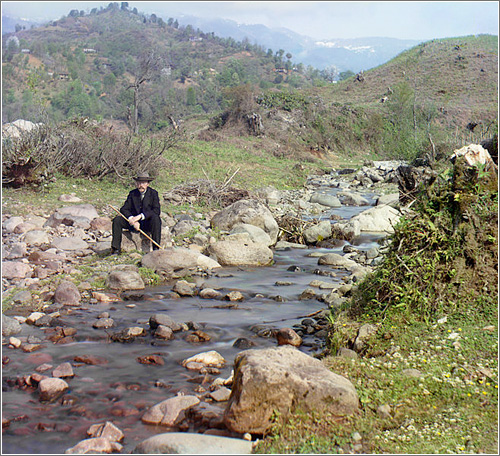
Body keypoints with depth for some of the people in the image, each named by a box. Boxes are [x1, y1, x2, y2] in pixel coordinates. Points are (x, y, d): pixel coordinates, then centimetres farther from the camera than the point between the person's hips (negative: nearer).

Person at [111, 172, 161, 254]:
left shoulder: (153, 193, -4)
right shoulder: (132, 193, 4)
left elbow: (156, 211, -16)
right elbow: (124, 209, -4)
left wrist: (141, 216, -28)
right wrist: (132, 220, -24)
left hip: (147, 223, -3)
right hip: (134, 222, 3)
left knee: (156, 218, -34)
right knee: (117, 219, -18)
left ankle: (156, 248, -34)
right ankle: (116, 249, -18)